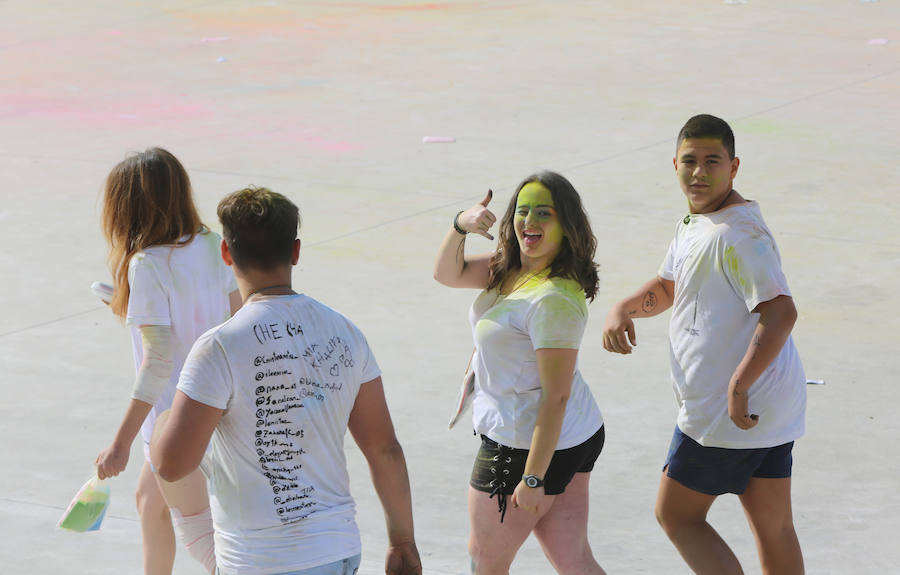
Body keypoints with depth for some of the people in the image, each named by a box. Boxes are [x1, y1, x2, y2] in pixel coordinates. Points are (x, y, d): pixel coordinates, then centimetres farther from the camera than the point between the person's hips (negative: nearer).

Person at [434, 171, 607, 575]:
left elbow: (555, 396, -26)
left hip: (527, 446, -9)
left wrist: (533, 478, -24)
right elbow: (448, 273, 4)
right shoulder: (511, 267, 2)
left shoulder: (554, 299, -26)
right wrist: (460, 226, -17)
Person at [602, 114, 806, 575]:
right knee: (774, 528, 13)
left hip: (727, 415, -10)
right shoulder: (694, 223, 12)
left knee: (675, 514, 3)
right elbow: (668, 287, 26)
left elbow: (781, 313, -30)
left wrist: (738, 387, -31)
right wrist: (625, 309, 5)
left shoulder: (737, 234, -20)